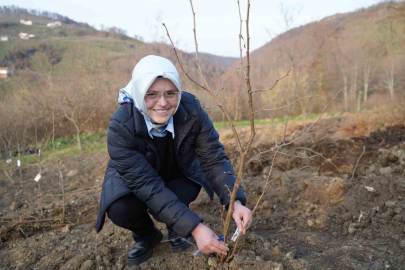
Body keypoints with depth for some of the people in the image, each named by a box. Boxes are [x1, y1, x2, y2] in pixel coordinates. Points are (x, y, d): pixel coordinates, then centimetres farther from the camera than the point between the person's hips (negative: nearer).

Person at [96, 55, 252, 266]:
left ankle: (175, 230, 9)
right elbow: (147, 185, -37)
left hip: (179, 174, 2)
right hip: (134, 179, -1)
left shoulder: (191, 109, -29)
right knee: (120, 210, -29)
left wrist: (235, 202, -42)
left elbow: (214, 158, -25)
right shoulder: (121, 126, -35)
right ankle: (146, 235, 8)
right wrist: (195, 228, -43)